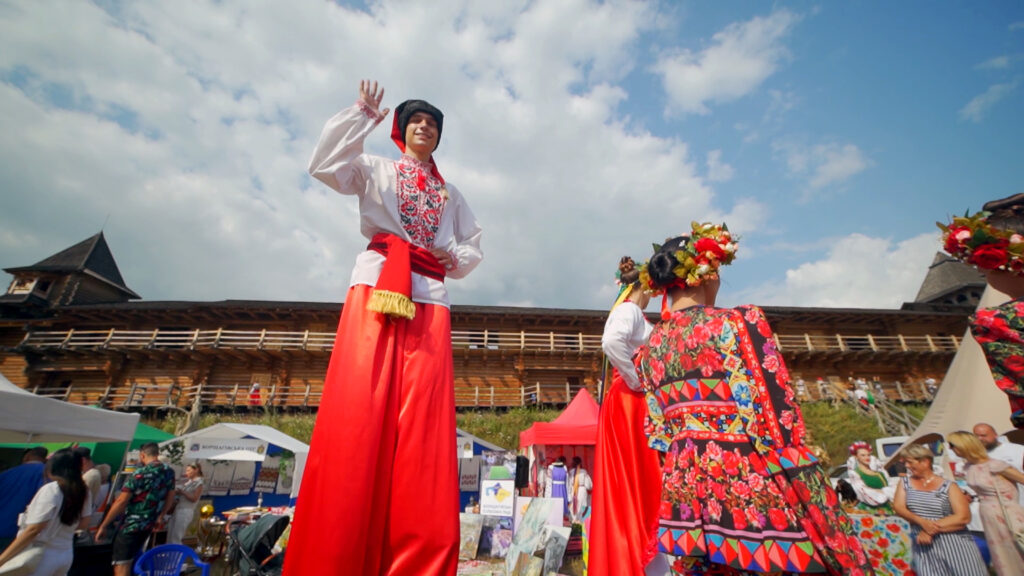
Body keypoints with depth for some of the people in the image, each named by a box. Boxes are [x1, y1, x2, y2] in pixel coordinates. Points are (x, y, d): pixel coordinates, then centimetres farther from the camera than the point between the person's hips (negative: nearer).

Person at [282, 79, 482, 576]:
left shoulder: (451, 195, 29)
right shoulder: (375, 169, 23)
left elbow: (473, 249, 25)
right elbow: (323, 165, 4)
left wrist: (453, 255, 4)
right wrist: (362, 115, 6)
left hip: (429, 301, 2)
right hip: (376, 290, -2)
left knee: (423, 430, -9)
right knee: (357, 419, -13)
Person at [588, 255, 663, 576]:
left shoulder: (636, 313, 19)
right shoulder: (628, 309, -11)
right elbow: (611, 342, -32)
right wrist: (636, 381, -23)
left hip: (638, 404, 10)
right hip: (628, 402, -10)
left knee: (642, 477, 13)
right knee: (632, 478, -3)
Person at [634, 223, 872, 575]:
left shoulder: (648, 348, 6)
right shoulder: (737, 322, -11)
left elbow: (656, 431, 10)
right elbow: (777, 414, -14)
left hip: (682, 481, 6)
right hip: (748, 481, -5)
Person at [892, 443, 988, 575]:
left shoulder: (948, 486, -1)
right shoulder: (905, 482, 7)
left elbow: (963, 517, -10)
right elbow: (898, 507, -1)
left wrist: (931, 529, -16)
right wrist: (922, 522, -18)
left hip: (954, 544, -1)